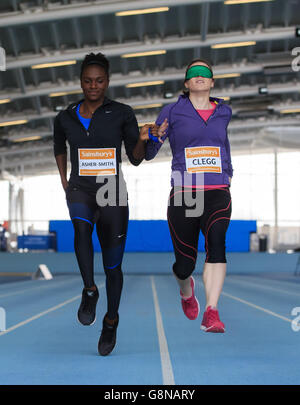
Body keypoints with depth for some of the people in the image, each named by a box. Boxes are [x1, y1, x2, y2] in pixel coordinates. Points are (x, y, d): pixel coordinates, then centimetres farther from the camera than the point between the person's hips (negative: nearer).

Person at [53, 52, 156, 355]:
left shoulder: (122, 114, -1)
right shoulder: (65, 118, 6)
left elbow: (136, 159, 1)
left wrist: (142, 140, -19)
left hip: (112, 194, -1)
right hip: (80, 191, 1)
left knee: (113, 265, 3)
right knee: (81, 225, -35)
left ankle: (111, 321, 25)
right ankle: (89, 291, -18)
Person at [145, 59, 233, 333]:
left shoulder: (223, 112, 12)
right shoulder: (173, 112, 3)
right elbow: (148, 153, 3)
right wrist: (154, 138, -19)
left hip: (217, 194, 1)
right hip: (183, 196, -1)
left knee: (216, 243, -27)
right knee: (185, 264, 2)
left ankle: (211, 313, -31)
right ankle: (186, 290, 40)